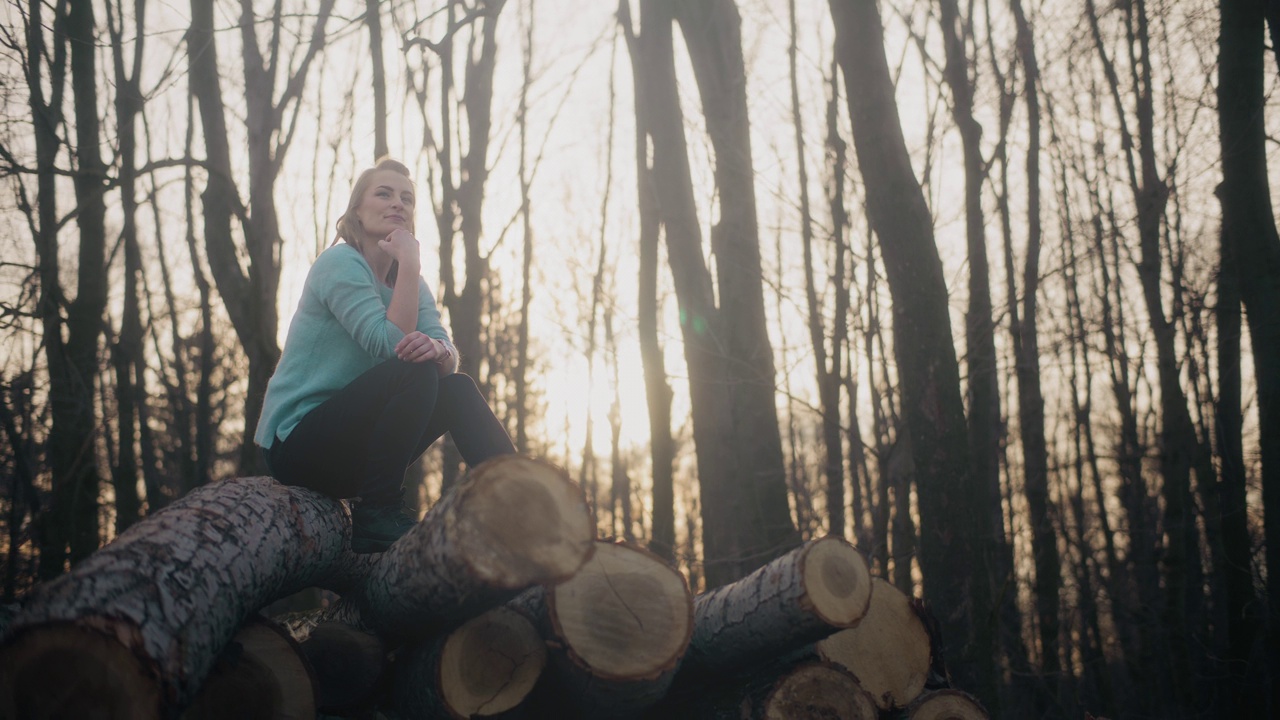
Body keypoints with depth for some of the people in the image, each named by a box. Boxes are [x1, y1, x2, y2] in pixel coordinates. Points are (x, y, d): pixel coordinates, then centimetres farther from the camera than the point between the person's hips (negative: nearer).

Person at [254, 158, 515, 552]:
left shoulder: (408, 281, 12)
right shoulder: (340, 263, -12)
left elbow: (449, 360, -5)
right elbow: (390, 346, -24)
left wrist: (438, 350, -29)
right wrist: (409, 264, -21)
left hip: (351, 442, 8)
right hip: (296, 443, -8)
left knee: (458, 390, -3)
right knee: (414, 371, -25)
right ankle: (376, 516, -23)